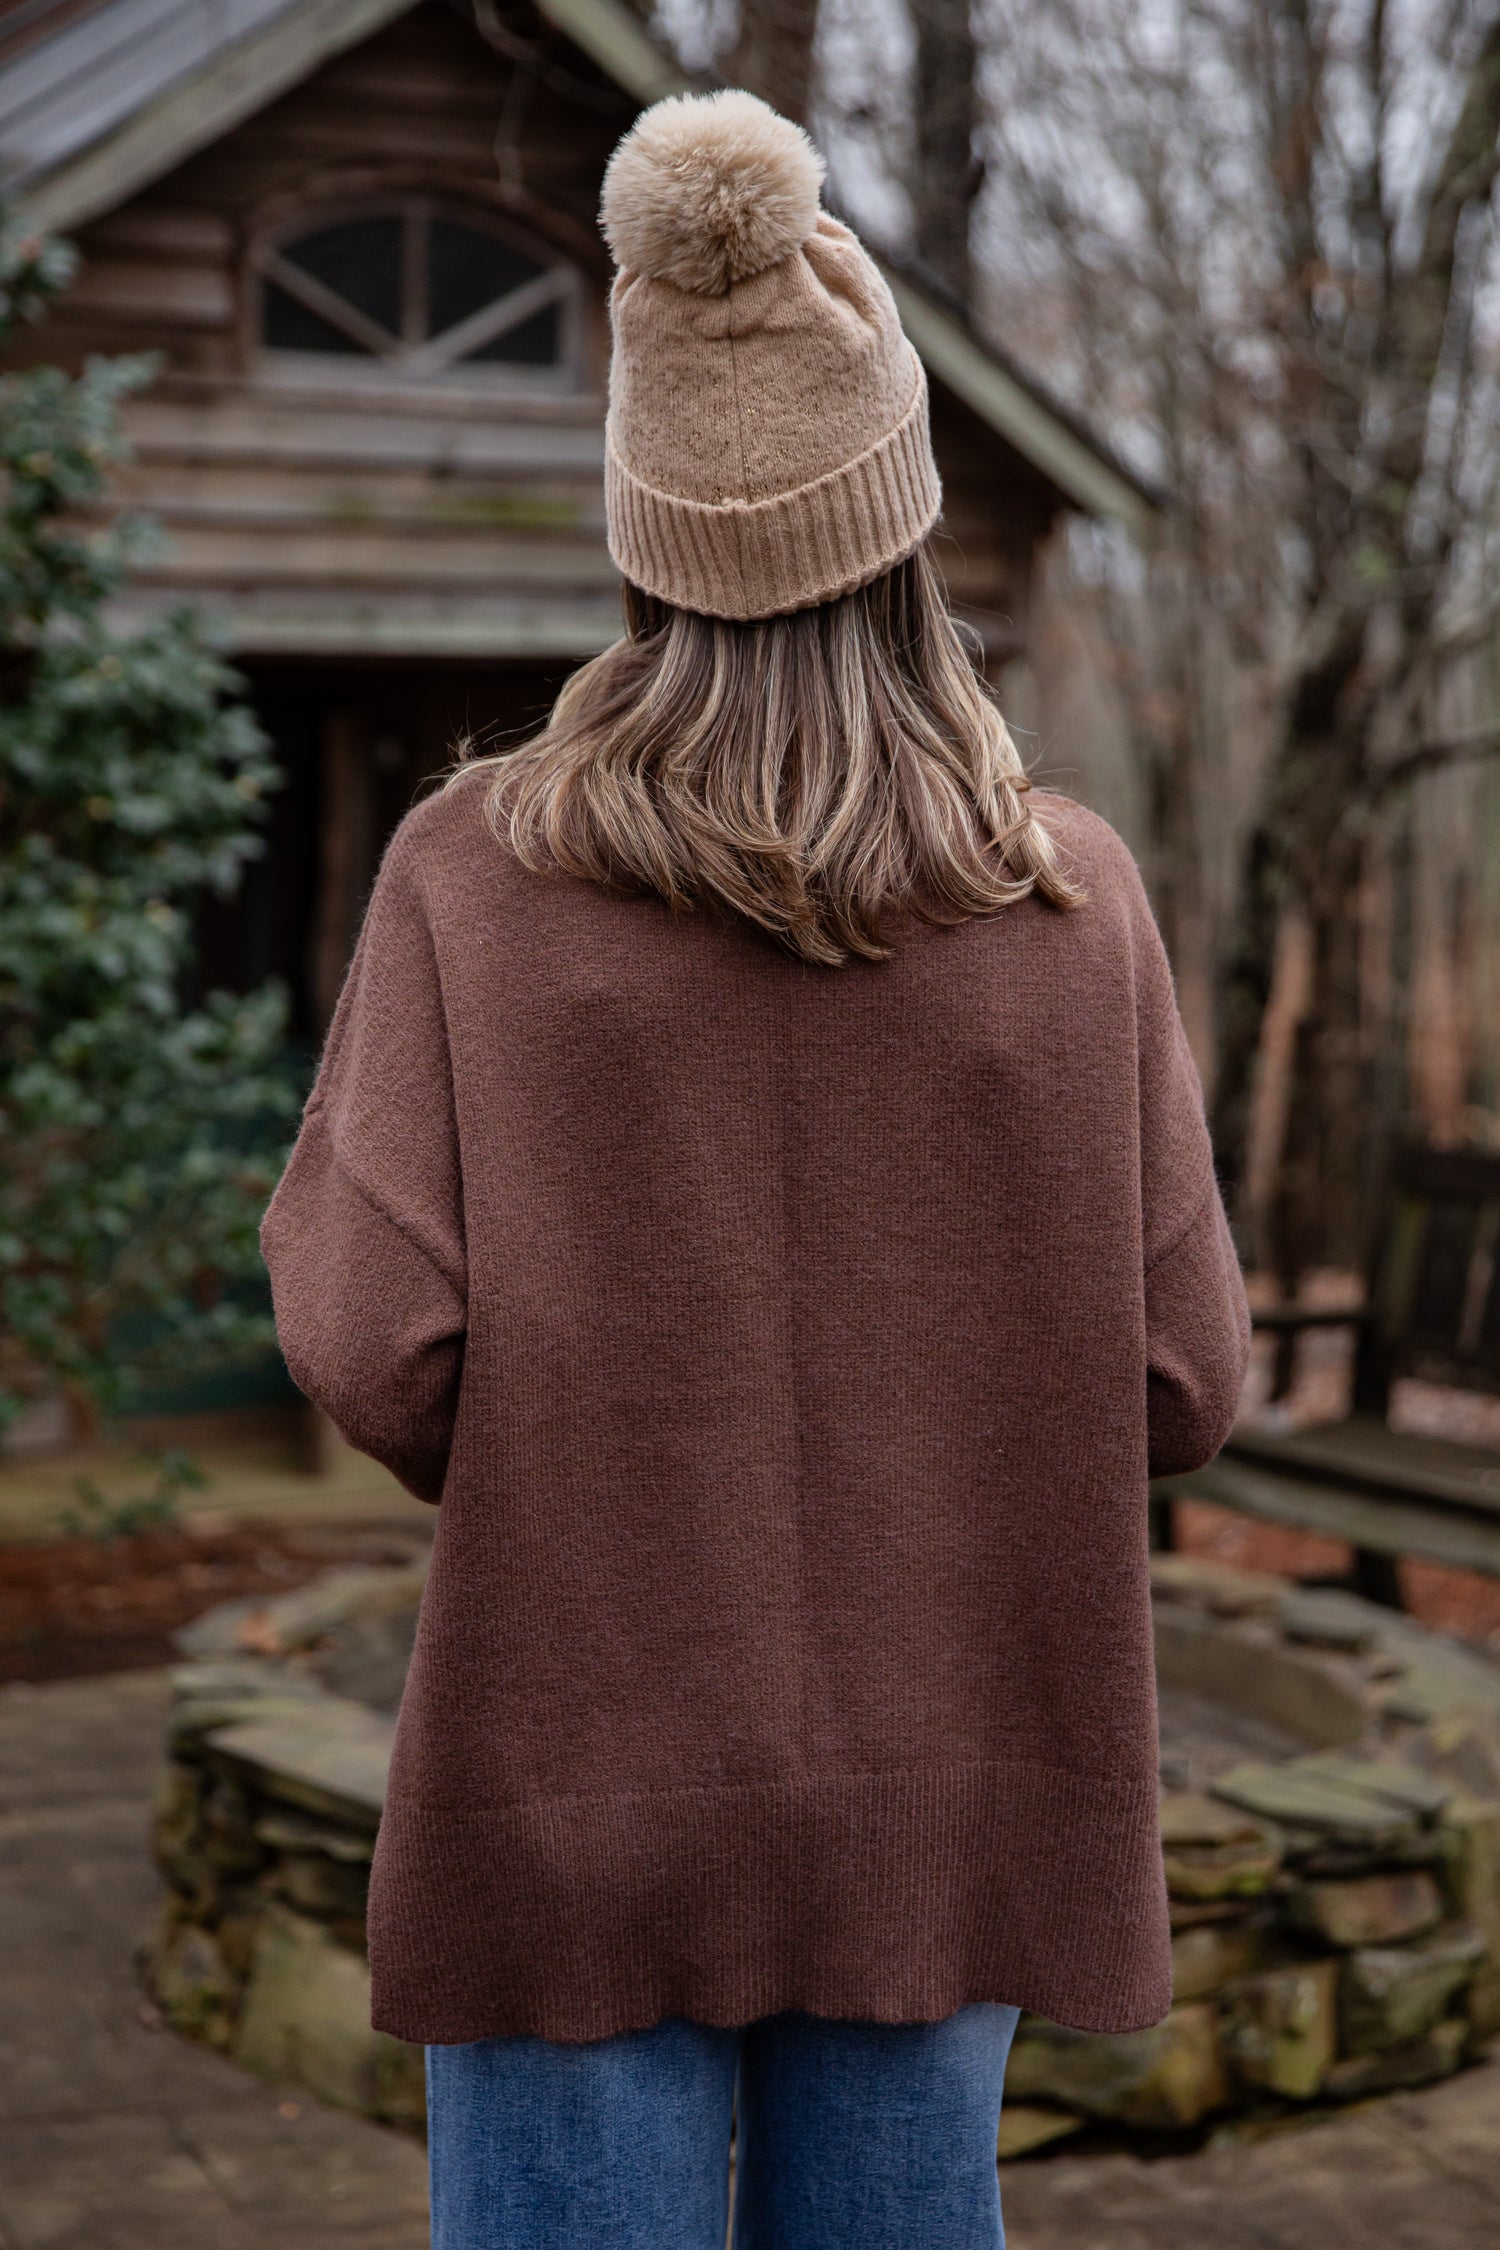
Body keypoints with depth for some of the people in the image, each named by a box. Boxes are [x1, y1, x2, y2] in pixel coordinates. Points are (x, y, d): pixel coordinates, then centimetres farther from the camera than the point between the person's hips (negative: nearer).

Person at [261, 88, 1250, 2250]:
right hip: (929, 1792, 2)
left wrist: (308, 1207, 9)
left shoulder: (476, 875, -9)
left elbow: (384, 1353, -13)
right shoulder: (1075, 897, -5)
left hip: (586, 1784, -1)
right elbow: (1177, 1380, -3)